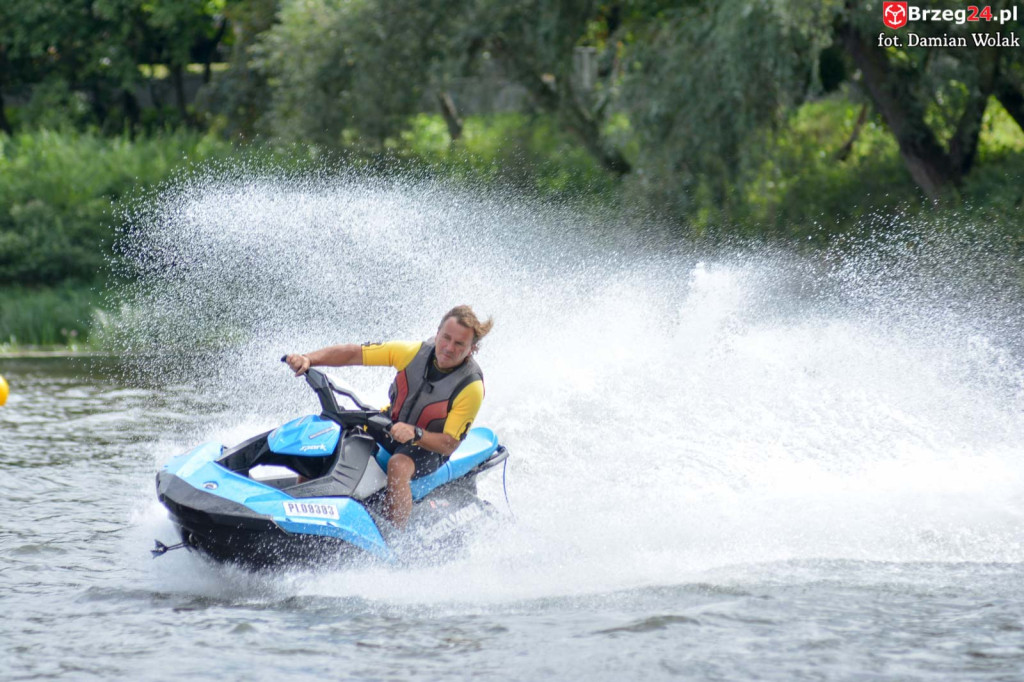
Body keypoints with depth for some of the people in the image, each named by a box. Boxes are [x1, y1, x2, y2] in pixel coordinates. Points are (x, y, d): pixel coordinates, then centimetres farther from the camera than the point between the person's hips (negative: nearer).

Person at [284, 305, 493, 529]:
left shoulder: (471, 387, -21)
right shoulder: (415, 352, -12)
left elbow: (448, 444, -20)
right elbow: (352, 353, -9)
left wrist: (415, 434, -39)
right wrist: (308, 359, -24)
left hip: (429, 448, -5)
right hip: (389, 428, 5)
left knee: (398, 465, -39)